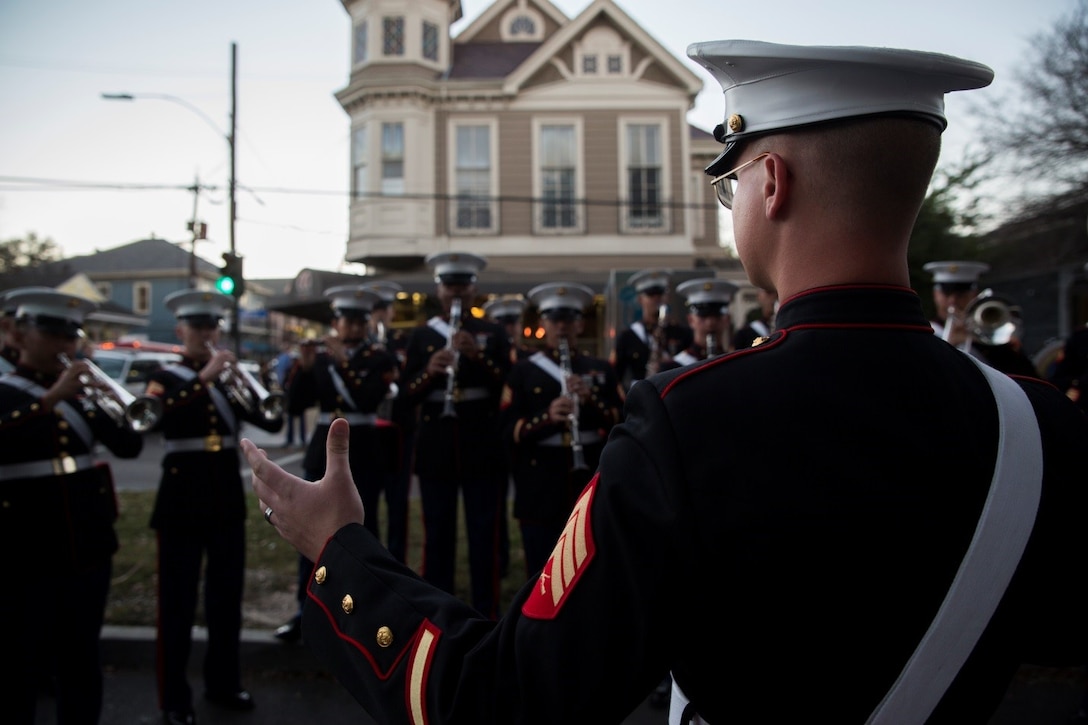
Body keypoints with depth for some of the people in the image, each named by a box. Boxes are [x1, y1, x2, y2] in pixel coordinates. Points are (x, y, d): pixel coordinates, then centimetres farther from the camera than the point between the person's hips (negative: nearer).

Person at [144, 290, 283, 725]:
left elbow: (272, 423, 1)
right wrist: (203, 378, -30)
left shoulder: (229, 378, 10)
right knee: (178, 599, 1)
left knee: (226, 594, 13)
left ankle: (223, 683, 27)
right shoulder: (165, 378, -2)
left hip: (227, 495, 5)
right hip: (183, 496, -5)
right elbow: (158, 417, -24)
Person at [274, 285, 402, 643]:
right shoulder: (321, 357, 8)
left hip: (363, 455, -3)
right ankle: (306, 611, 13)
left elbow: (368, 400, -18)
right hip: (322, 453, 3)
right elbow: (296, 402, 0)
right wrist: (304, 367, -14)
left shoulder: (381, 359, -2)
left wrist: (343, 363, -22)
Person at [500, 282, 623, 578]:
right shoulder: (523, 371, 4)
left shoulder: (602, 370, 10)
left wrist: (592, 400, -15)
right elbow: (509, 431, -4)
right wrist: (547, 417, -22)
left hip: (591, 489, 2)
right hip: (540, 492, -1)